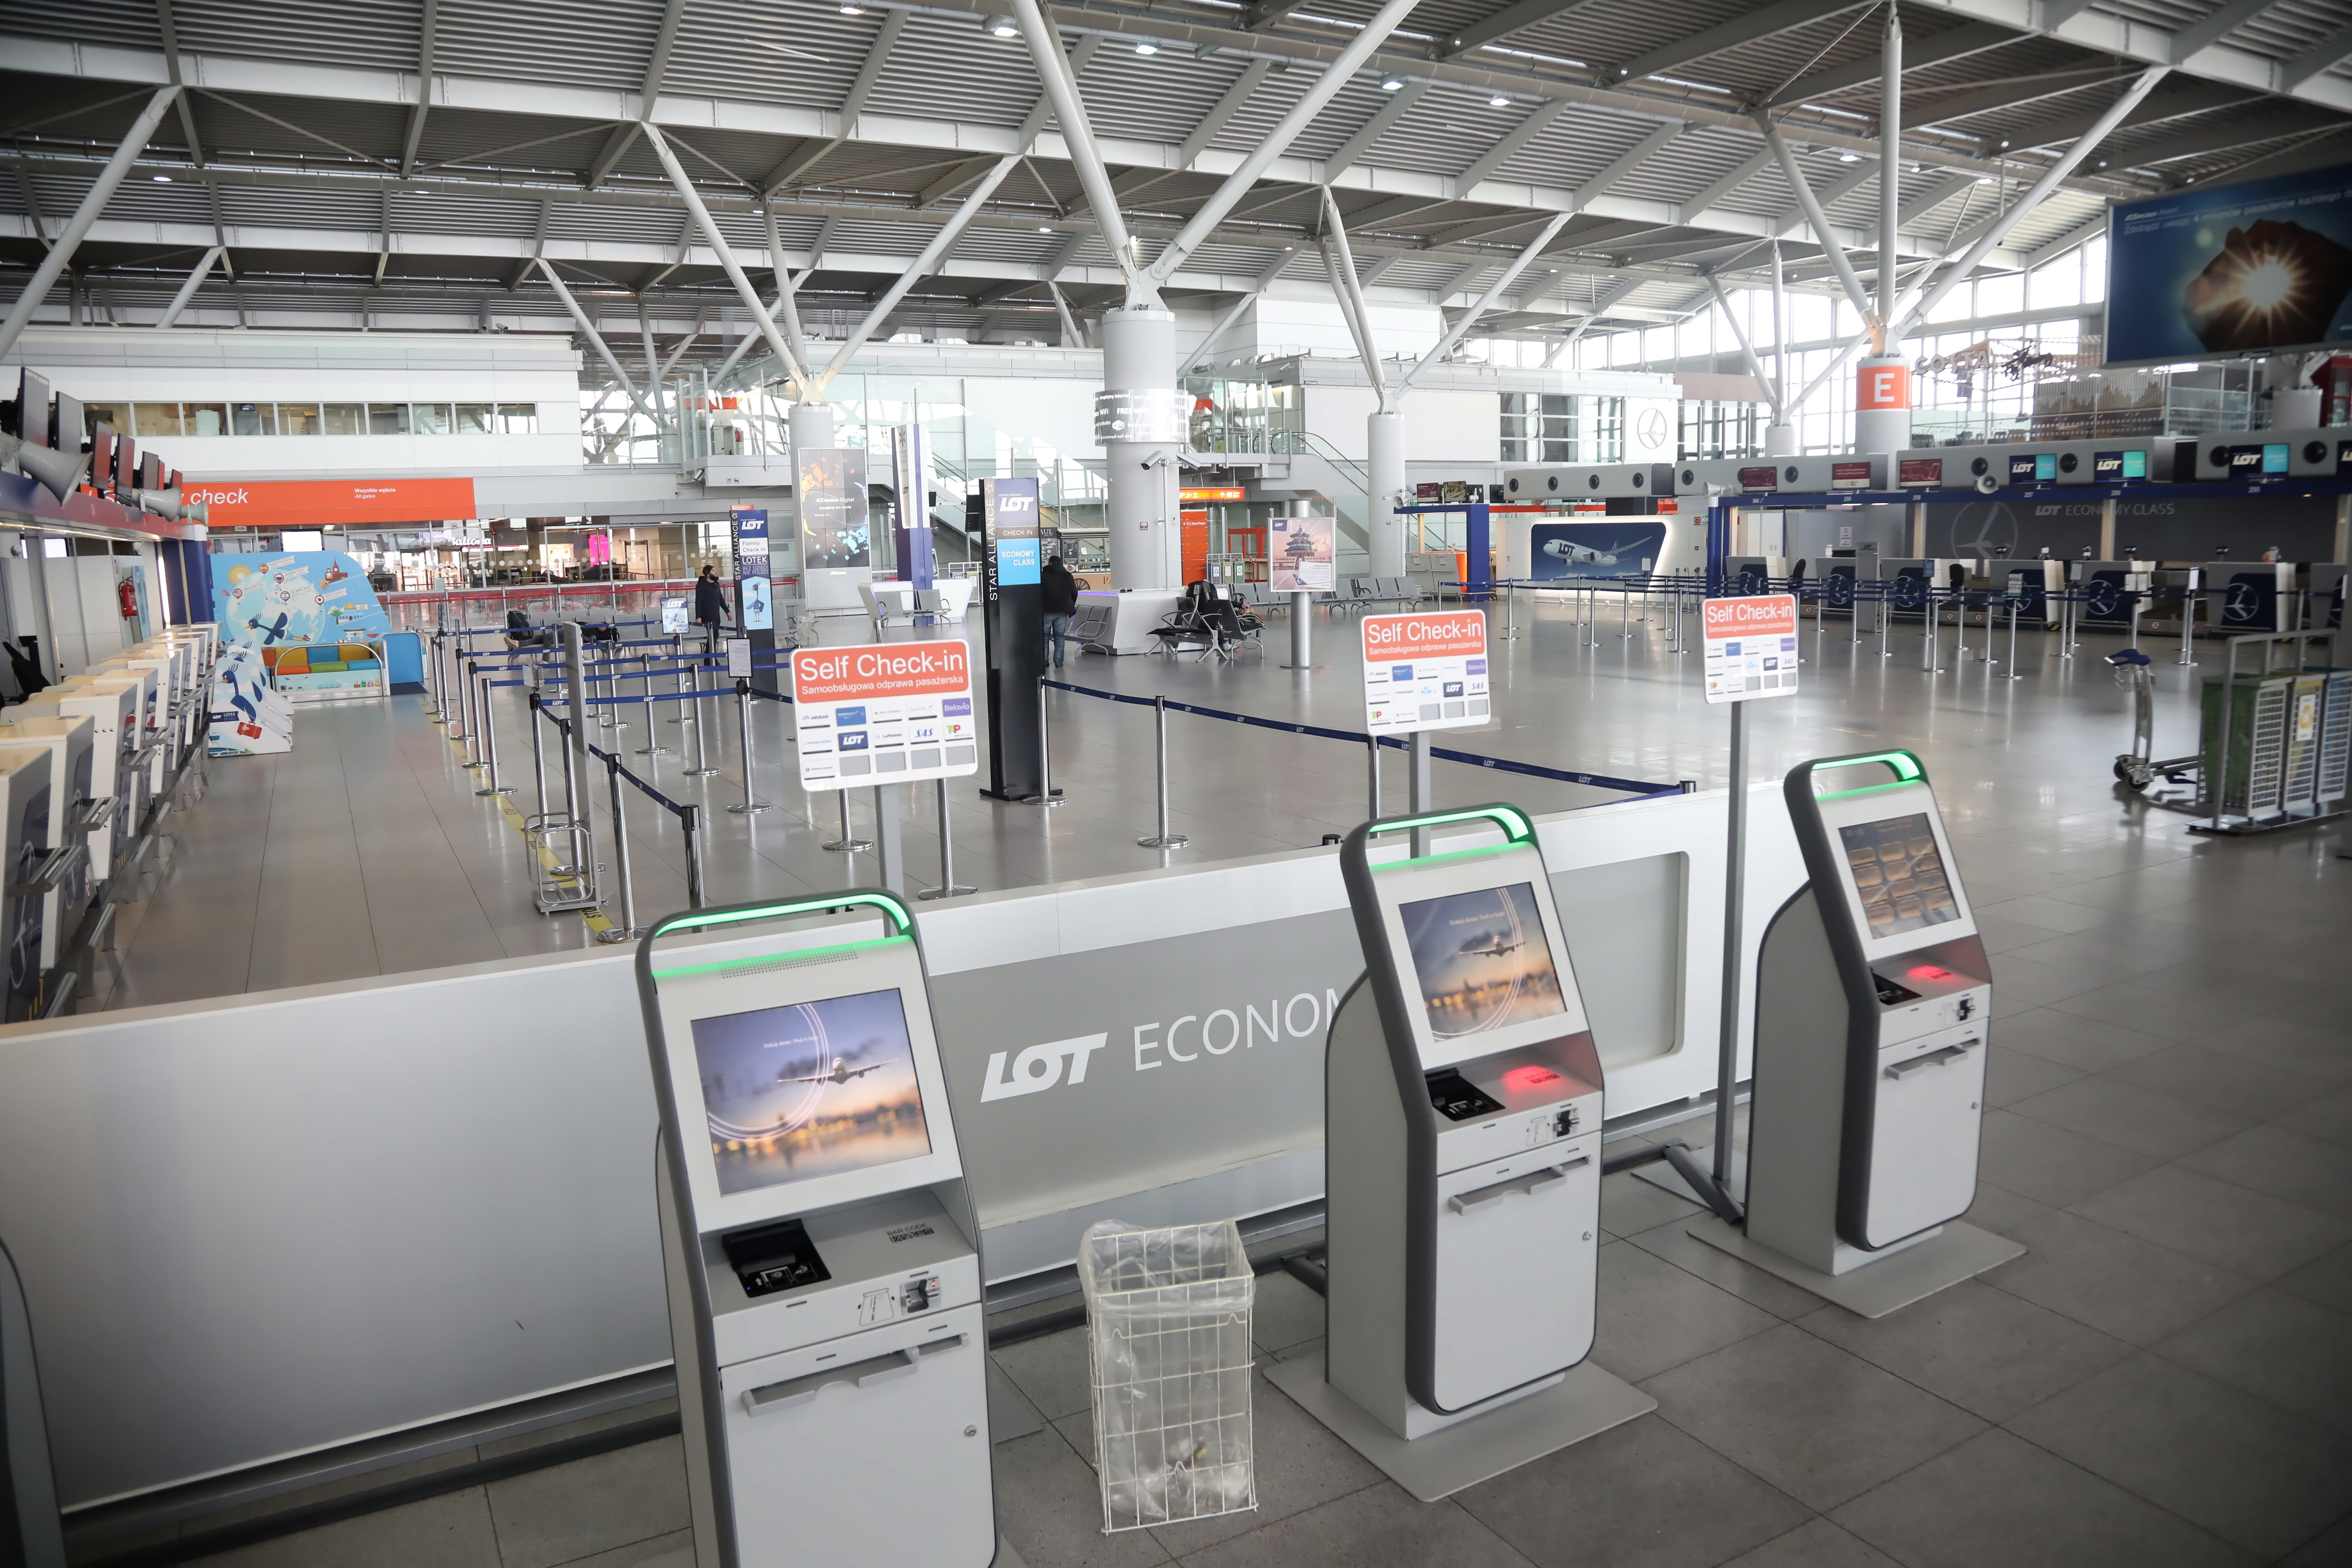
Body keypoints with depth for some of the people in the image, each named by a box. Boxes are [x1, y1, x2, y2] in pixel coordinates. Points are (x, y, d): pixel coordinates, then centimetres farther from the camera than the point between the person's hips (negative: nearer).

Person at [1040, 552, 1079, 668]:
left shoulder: (1042, 575, -3)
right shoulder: (1067, 576, 4)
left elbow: (1037, 593, -3)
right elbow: (1075, 593, 7)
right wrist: (1070, 607, 20)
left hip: (1046, 611, -2)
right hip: (1062, 611, 2)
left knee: (1045, 636, 7)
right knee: (1059, 637, 6)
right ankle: (1058, 662, 1)